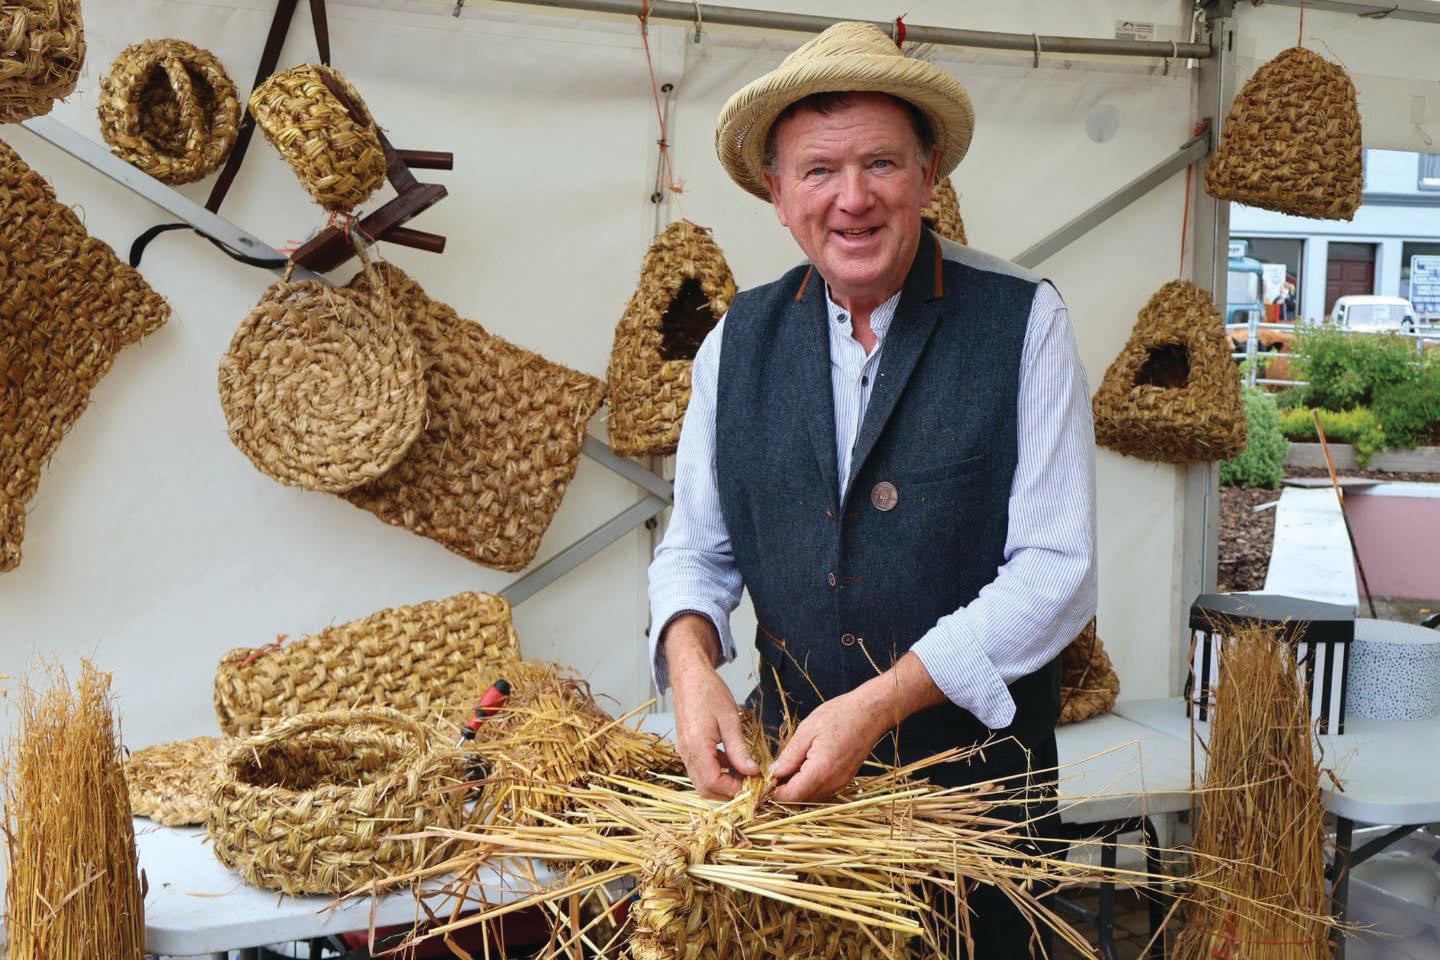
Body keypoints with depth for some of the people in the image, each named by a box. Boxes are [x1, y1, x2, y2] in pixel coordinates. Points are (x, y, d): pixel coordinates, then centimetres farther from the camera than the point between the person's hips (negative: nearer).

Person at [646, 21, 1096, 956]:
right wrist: (692, 659, -16)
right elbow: (697, 547, 6)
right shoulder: (738, 341, 0)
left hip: (976, 768, -3)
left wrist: (880, 703, -24)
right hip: (789, 771, 3)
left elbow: (1057, 566, -16)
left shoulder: (1024, 322, -11)